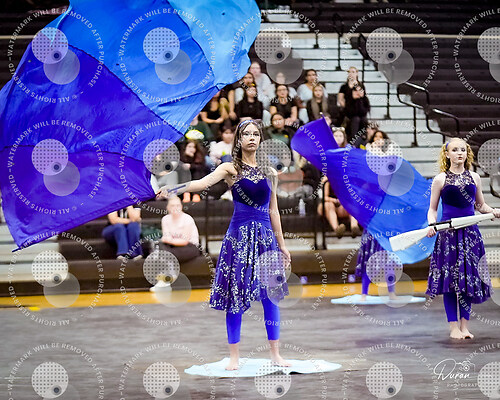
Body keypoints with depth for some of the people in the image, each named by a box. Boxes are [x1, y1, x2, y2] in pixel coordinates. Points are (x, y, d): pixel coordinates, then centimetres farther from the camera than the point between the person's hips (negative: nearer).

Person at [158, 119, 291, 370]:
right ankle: (234, 357, 8)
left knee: (271, 295, 3)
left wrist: (282, 244, 17)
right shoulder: (231, 169, 1)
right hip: (239, 236, -3)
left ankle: (275, 354, 13)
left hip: (265, 236, 3)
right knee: (235, 296, -2)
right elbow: (202, 183, -14)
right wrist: (174, 188, -30)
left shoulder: (269, 173, 12)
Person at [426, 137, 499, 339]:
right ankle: (453, 326, 6)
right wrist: (432, 224, -14)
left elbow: (480, 205, 17)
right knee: (449, 277, -2)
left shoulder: (474, 178, 9)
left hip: (470, 232, 3)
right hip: (448, 233, -3)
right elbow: (432, 209, 5)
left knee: (469, 277, 2)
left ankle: (464, 325, 11)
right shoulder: (440, 179, 1)